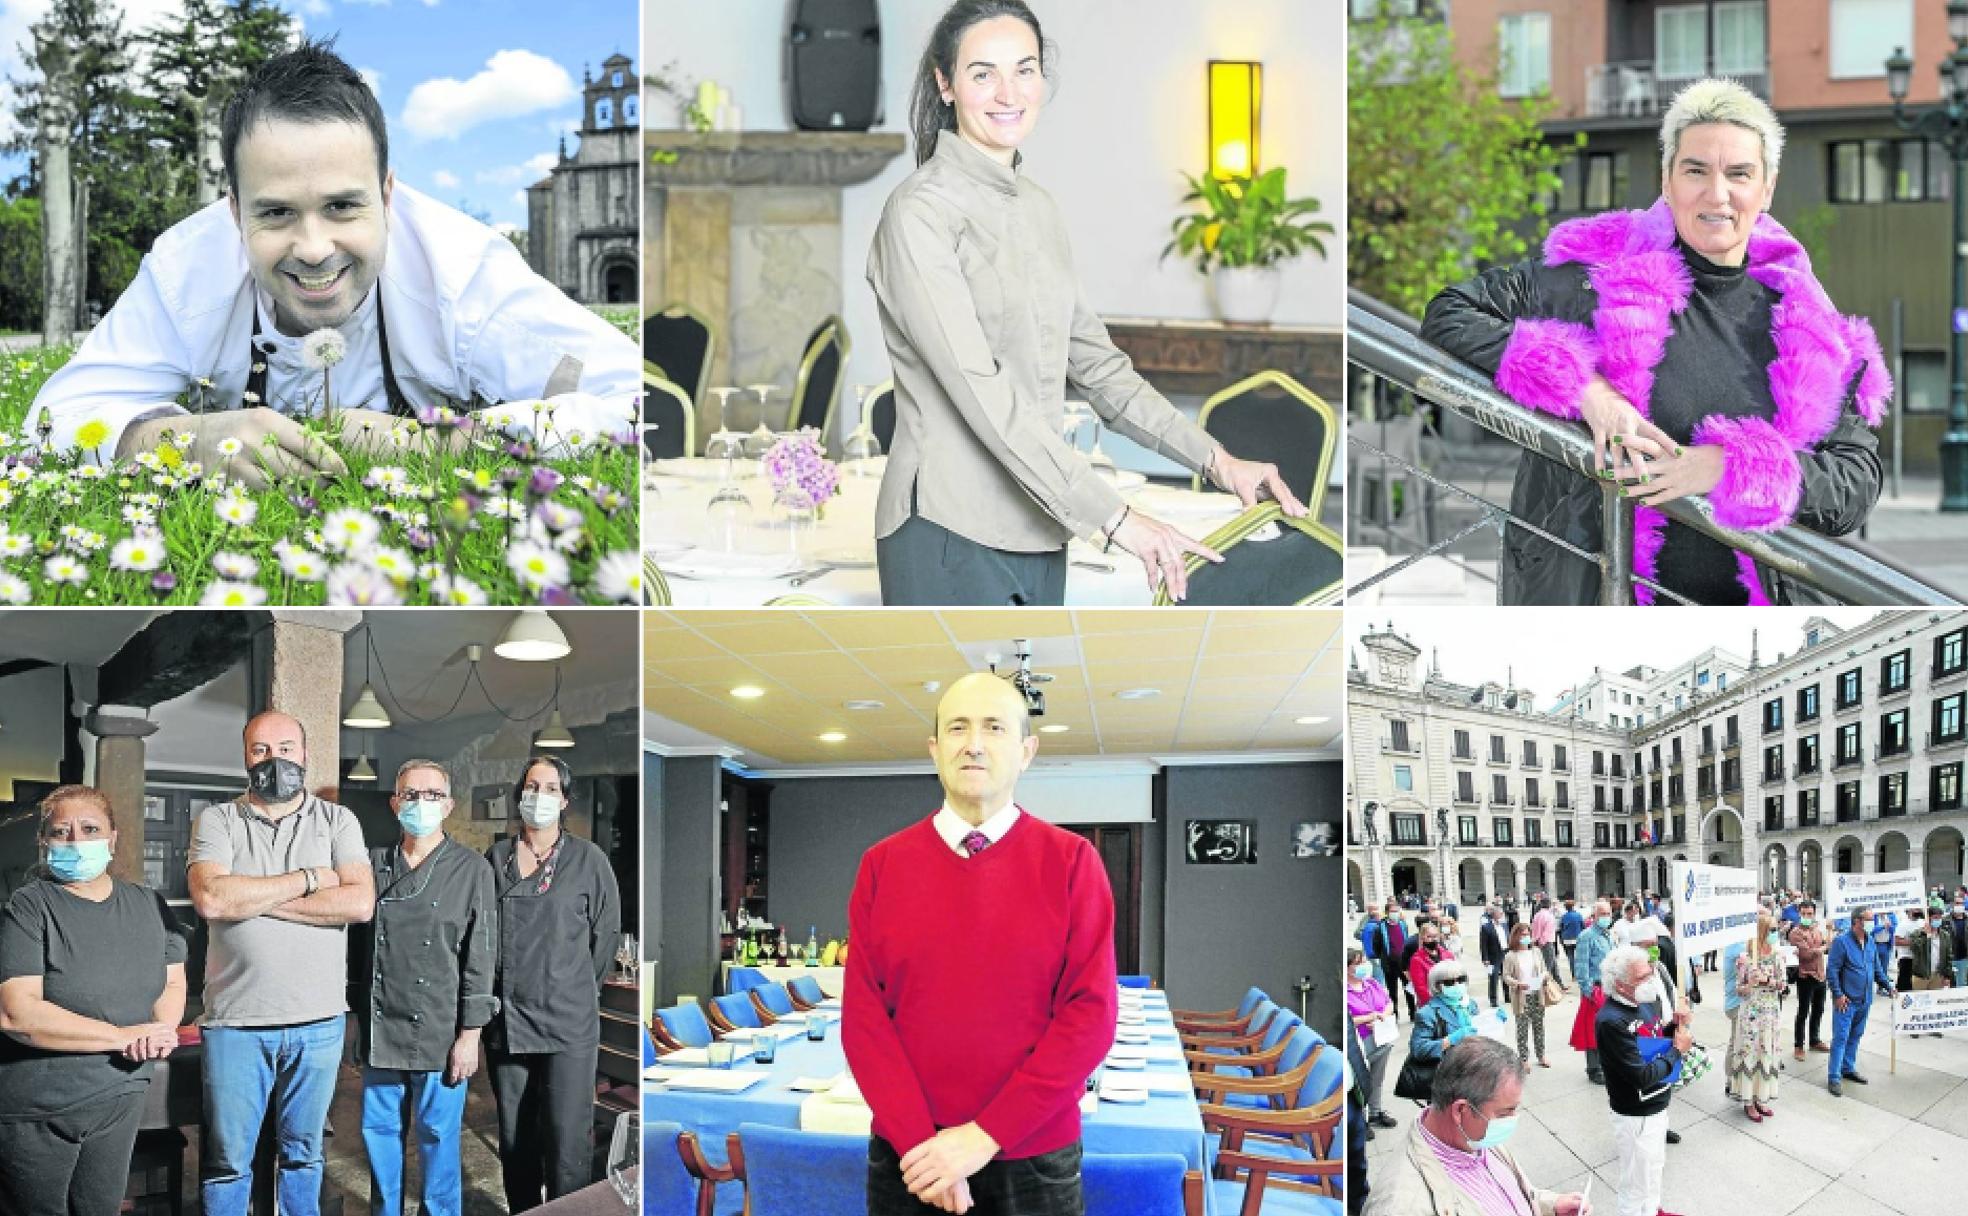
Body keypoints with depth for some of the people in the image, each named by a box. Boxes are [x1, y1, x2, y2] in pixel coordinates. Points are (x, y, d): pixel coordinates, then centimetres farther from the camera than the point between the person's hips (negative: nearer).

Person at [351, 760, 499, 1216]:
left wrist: (470, 1034, -9)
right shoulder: (373, 864, 9)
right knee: (379, 1131, 10)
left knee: (438, 1136, 2)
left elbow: (480, 957, -4)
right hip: (380, 1028, 3)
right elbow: (357, 944, 12)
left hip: (439, 1033, -3)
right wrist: (357, 1018, 9)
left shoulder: (471, 870, -1)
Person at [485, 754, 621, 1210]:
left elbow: (606, 932, 4)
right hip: (505, 1017, 3)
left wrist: (581, 991, 7)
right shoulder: (498, 857, 9)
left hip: (568, 1021, -3)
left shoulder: (587, 859, 0)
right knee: (515, 1139, 9)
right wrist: (487, 996, 12)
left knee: (567, 1140, -8)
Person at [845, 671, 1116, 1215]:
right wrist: (920, 1141, -13)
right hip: (909, 1162, 1)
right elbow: (864, 1014, -1)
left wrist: (984, 1136, -14)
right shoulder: (882, 864, 3)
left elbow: (1091, 1014, -8)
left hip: (1033, 1162, -1)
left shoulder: (1072, 862, -2)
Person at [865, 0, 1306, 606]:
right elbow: (980, 392, -19)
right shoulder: (920, 213, -12)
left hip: (1036, 529, 8)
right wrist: (1114, 517, -23)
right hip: (951, 529, -8)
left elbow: (1094, 362, 16)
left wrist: (1215, 460, 5)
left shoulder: (1040, 209, 14)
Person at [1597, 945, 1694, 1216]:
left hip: (1657, 1107, 9)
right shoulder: (1612, 1021, -30)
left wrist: (1679, 1023, -11)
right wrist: (1677, 1050, -19)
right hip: (1635, 1115, -9)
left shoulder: (1647, 1002, -4)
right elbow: (1642, 1077, -30)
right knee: (1637, 1183, 9)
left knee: (1654, 1166, 29)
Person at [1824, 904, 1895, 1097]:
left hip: (1864, 1001, 7)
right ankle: (1834, 1078, -4)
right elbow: (1832, 970, -14)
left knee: (1855, 1036, 16)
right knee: (1840, 1038, -7)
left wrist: (1887, 986, 14)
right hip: (1846, 1001, -7)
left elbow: (1877, 967, 21)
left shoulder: (1871, 942, 9)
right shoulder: (1842, 942, -13)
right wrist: (1838, 994, -18)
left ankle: (1848, 1068, 29)